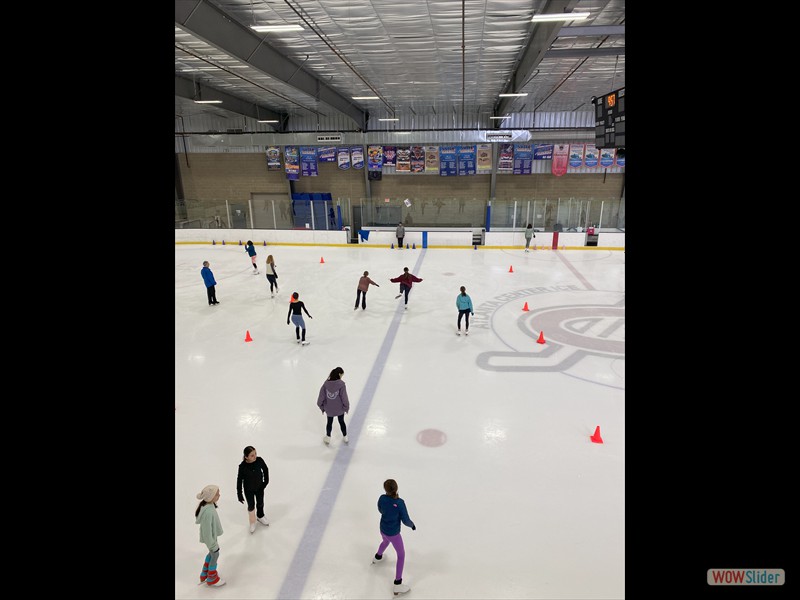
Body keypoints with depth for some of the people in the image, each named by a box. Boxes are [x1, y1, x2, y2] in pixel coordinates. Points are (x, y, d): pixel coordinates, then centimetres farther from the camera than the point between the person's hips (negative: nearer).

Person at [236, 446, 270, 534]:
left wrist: (266, 481, -3)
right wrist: (239, 494, -11)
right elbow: (239, 480, -18)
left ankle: (261, 517, 54)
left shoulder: (259, 460, -25)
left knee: (260, 503, 23)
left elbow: (265, 469, -6)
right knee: (251, 506, 15)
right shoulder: (242, 466, -30)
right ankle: (252, 522, 44)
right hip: (248, 490, -2)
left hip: (259, 487, 2)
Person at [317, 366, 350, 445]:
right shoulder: (341, 384, -23)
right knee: (341, 422, 23)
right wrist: (346, 407, -2)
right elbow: (344, 397, -19)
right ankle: (345, 438, 41)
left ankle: (328, 438, 43)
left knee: (329, 422, 24)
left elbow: (321, 396, -9)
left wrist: (322, 407, 6)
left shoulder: (326, 383, -15)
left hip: (329, 409, 1)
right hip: (340, 409, -1)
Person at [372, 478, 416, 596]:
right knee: (401, 555, 15)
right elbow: (406, 520, -21)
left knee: (385, 541, 39)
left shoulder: (382, 498, -19)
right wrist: (412, 525, 0)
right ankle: (398, 584, 18)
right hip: (393, 533, -5)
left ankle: (377, 557, 67)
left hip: (383, 529, 5)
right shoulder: (399, 502, -32)